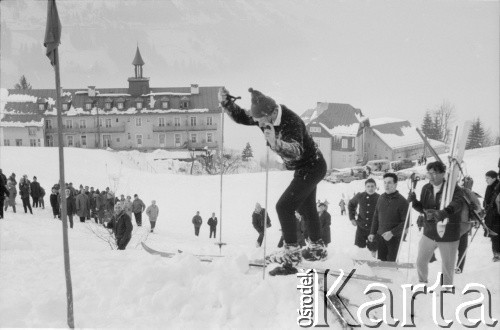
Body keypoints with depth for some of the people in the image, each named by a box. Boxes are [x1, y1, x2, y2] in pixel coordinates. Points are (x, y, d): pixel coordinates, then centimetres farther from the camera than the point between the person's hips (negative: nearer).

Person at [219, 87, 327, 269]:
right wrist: (226, 102, -18)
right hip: (303, 168, 10)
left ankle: (291, 252, -7)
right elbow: (240, 117, 0)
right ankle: (317, 247, 40)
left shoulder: (291, 121, -35)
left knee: (284, 206, -15)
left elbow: (296, 151, -47)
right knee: (305, 207, 23)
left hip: (312, 168, -10)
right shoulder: (264, 117, -11)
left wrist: (276, 143, -64)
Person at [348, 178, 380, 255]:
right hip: (361, 226, 2)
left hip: (374, 228, -2)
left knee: (373, 249, 2)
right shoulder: (360, 196, -4)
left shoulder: (379, 198, -11)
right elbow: (351, 204, 14)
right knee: (360, 246, 9)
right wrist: (352, 218, 8)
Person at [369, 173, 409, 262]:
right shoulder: (381, 198, 7)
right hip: (380, 236, 5)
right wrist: (372, 232, 12)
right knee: (382, 260, 9)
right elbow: (376, 217, 16)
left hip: (394, 238, -5)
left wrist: (392, 233, -19)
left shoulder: (402, 201, -11)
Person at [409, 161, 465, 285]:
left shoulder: (453, 188, -16)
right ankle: (422, 283, 42)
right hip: (429, 233, 5)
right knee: (421, 262, 14)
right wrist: (414, 201, -10)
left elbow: (458, 203, -36)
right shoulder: (426, 188, 2)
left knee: (448, 268, 8)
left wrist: (445, 212, -55)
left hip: (448, 236, -5)